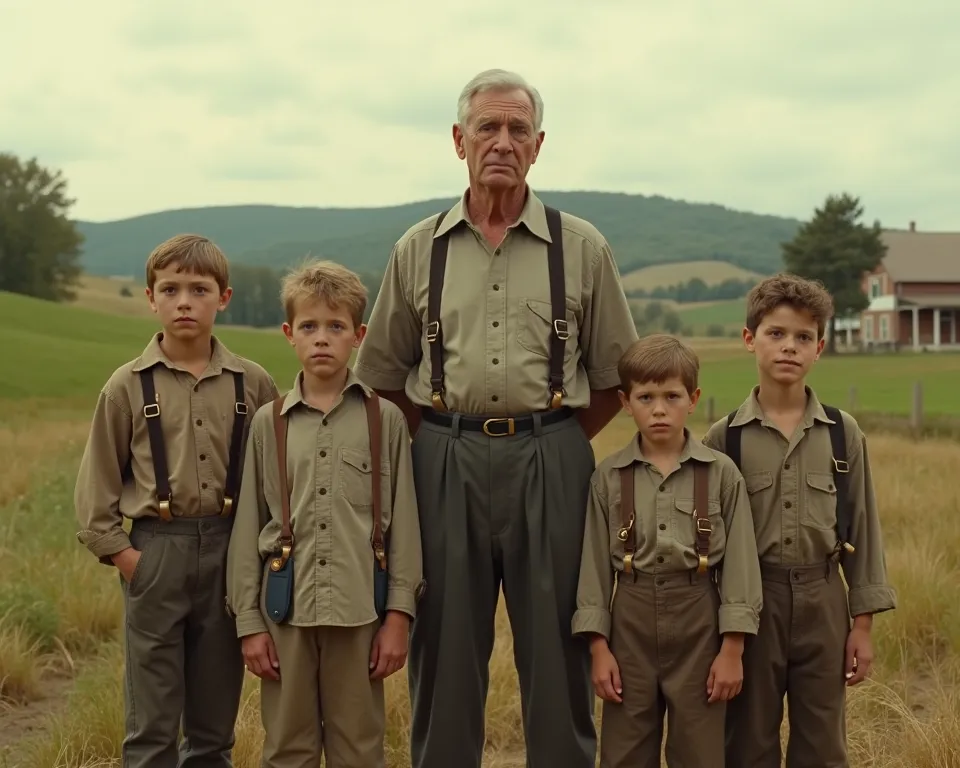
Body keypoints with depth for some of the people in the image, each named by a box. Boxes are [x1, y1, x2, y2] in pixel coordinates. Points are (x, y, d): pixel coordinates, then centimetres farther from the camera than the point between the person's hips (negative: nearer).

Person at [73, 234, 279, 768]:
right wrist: (118, 550, -5)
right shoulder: (128, 387, -1)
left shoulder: (253, 383, 2)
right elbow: (98, 482, 3)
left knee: (215, 721, 12)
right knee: (153, 724, 4)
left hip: (229, 551, 2)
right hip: (155, 550, -1)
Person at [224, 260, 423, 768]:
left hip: (359, 611, -1)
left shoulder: (385, 419, 2)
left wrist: (399, 615, -3)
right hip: (286, 610, 1)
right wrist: (248, 621, 1)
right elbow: (248, 528, 6)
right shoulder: (268, 423, 5)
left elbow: (403, 523, 2)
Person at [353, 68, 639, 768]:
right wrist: (441, 444, 7)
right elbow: (384, 375, 14)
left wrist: (552, 444, 5)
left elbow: (614, 378, 10)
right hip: (445, 463, 1)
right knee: (446, 650, 6)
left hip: (550, 464, -1)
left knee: (556, 647, 3)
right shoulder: (419, 250, 8)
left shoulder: (582, 248, 5)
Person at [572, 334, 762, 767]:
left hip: (698, 619, -1)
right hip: (631, 618, 1)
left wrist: (732, 648, -6)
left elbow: (740, 562, -3)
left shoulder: (721, 473, -3)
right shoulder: (609, 476, 0)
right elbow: (595, 564, 2)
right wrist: (599, 647, -3)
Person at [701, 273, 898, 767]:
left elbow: (861, 528, 5)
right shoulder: (725, 438, -3)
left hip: (822, 601, 1)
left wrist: (863, 622, 2)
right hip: (750, 600, -1)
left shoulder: (843, 434, 1)